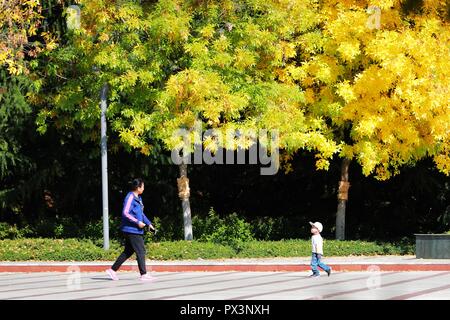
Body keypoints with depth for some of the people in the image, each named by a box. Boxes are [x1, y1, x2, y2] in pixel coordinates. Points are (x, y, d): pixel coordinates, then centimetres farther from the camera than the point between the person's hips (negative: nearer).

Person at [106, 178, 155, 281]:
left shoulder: (138, 198, 17)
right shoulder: (130, 197, -14)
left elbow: (141, 213, 27)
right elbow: (125, 213, -21)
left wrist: (148, 223, 20)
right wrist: (137, 222, -20)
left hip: (137, 230, 10)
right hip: (131, 229, -10)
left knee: (128, 252, 13)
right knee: (141, 251, -8)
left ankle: (113, 270, 18)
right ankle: (143, 274, -5)